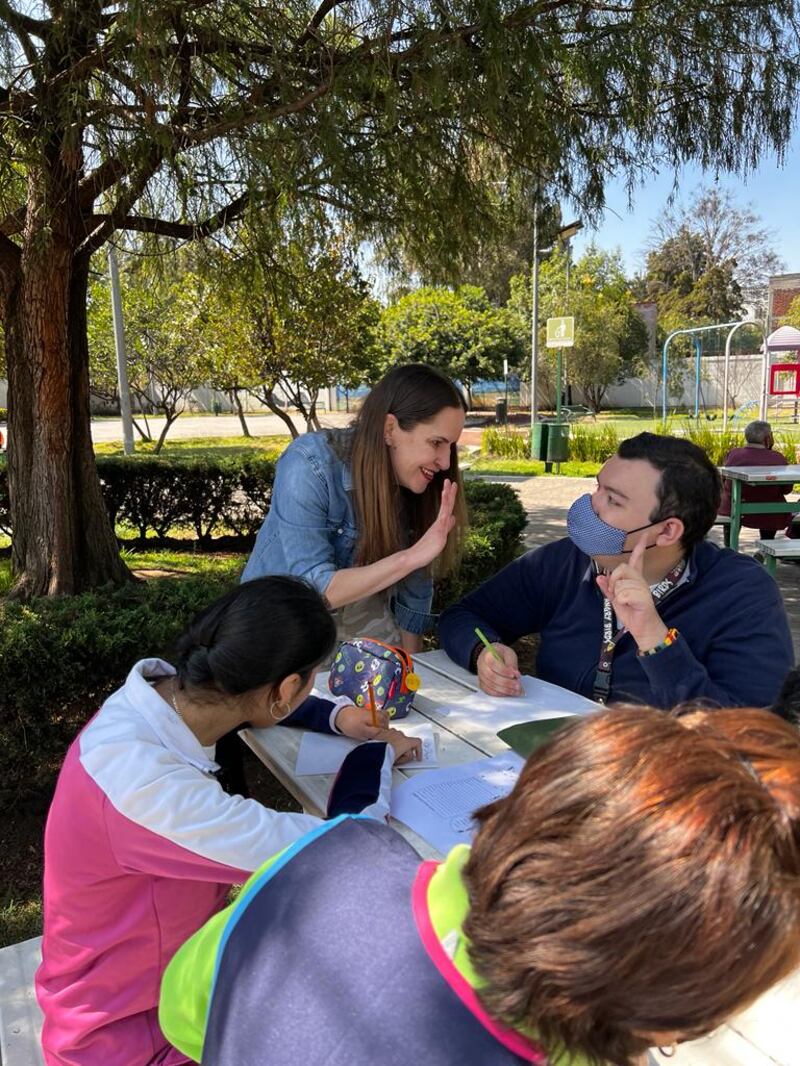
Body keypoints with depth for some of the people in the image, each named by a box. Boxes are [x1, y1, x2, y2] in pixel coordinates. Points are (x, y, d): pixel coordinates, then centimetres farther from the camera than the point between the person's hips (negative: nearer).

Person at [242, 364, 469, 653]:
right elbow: (312, 591, -27)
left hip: (363, 617, 3)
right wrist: (410, 558, -33)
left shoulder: (416, 482, -10)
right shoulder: (309, 466, -24)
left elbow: (413, 589, -3)